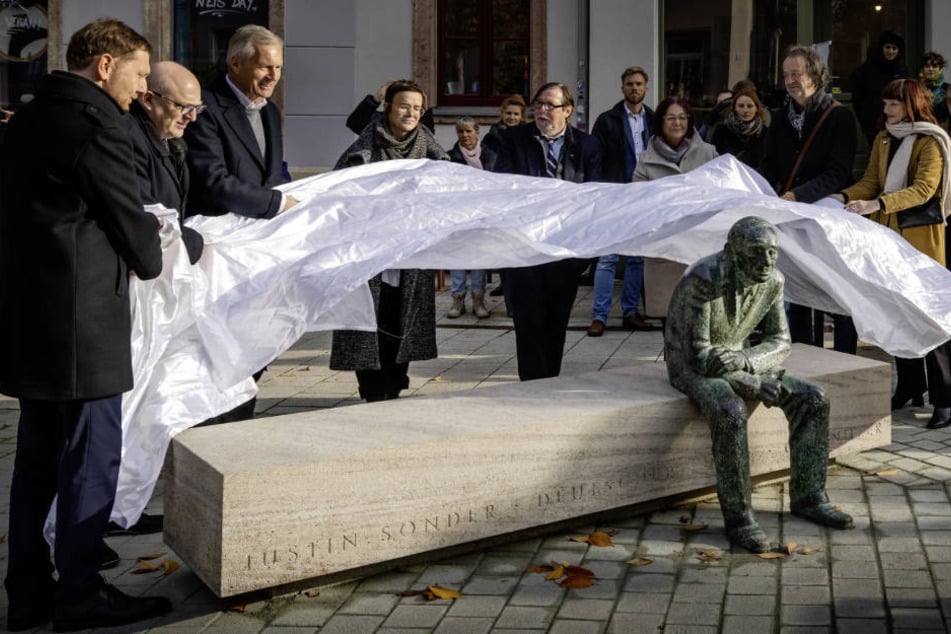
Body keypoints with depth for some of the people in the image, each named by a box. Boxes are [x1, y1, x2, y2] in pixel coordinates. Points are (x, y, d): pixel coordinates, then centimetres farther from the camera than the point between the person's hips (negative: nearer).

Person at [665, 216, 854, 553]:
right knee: (731, 414, -37)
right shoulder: (702, 280, -28)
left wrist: (741, 360, -22)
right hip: (691, 368, -7)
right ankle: (738, 517, -24)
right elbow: (697, 353, -27)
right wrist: (753, 384, -28)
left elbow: (779, 342, -1)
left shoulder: (772, 281, -7)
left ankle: (808, 497, 4)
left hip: (741, 364, 7)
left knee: (813, 399, -7)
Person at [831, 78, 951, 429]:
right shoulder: (883, 140, 14)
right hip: (888, 235, 6)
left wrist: (877, 204, -31)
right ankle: (910, 387, 23)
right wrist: (844, 197, -11)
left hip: (921, 236, -6)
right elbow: (871, 180, 10)